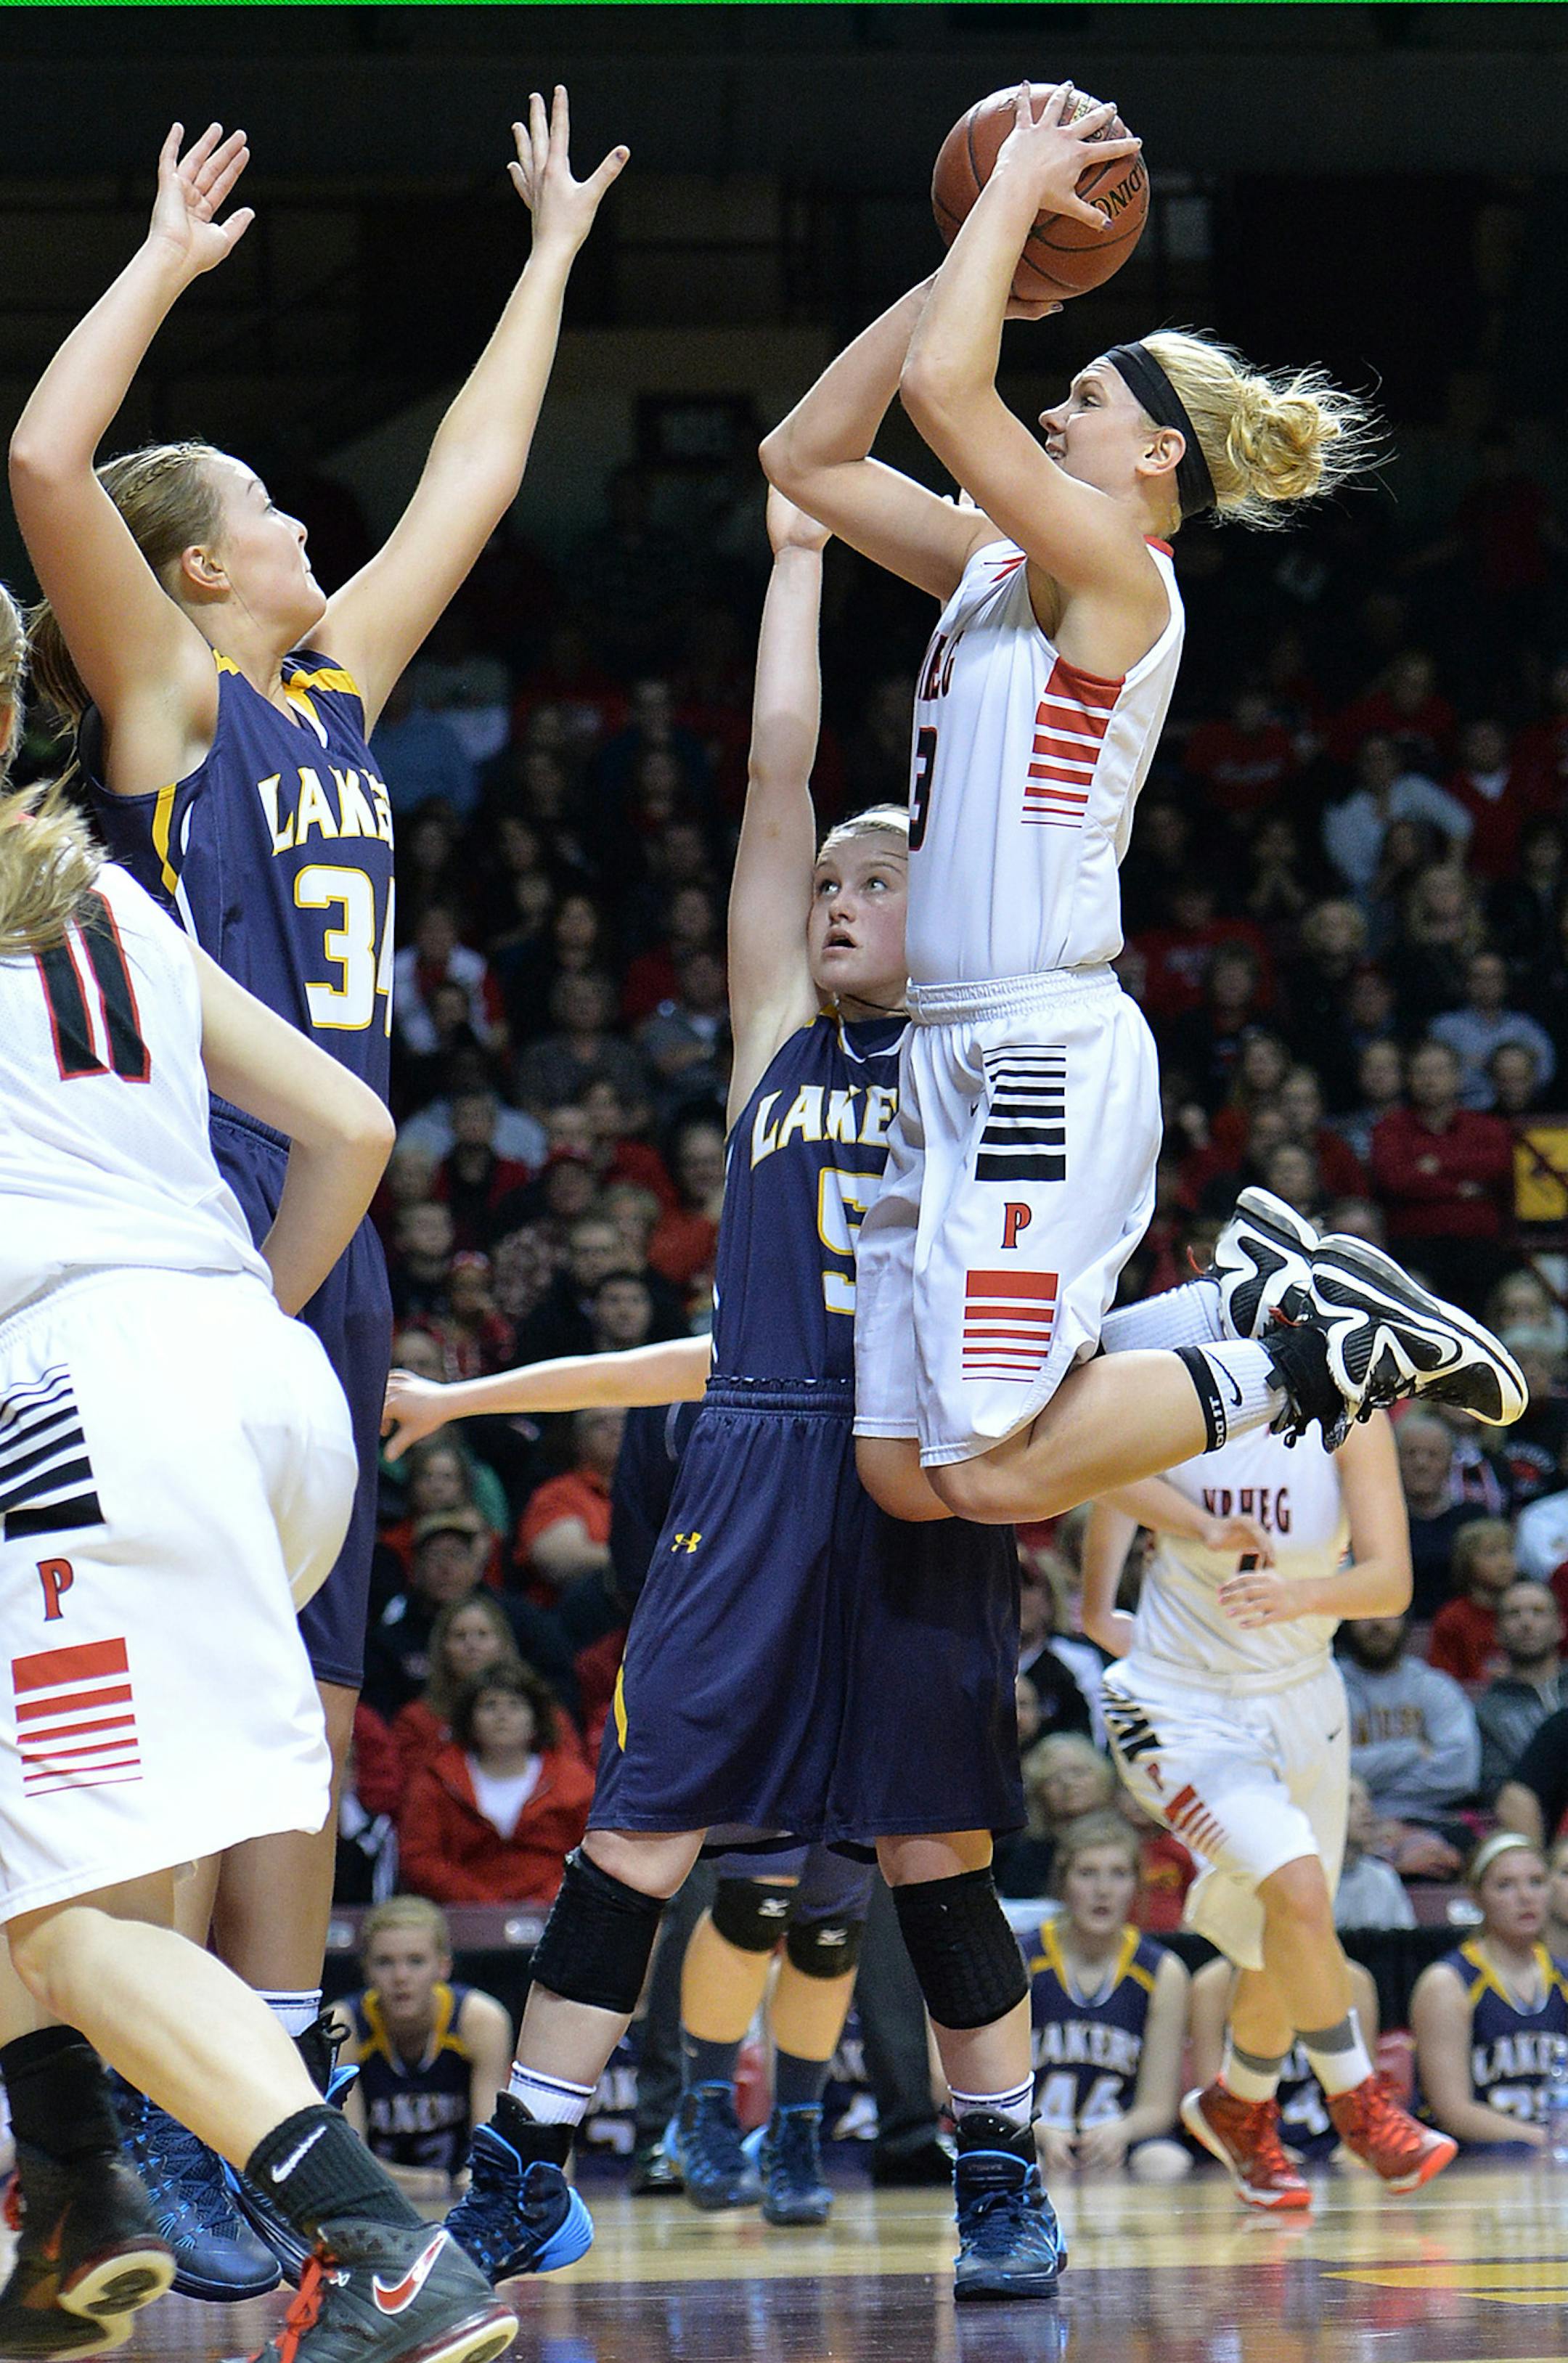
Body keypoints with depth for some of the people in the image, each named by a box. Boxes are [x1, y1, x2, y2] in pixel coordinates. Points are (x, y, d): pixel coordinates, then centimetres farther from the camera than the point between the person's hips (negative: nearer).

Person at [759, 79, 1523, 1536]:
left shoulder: (1117, 576, -8)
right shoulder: (999, 569, 17)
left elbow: (945, 389, -19)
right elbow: (809, 456, 21)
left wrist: (1017, 186, -7)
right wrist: (970, 255, 16)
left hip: (1046, 1061, -9)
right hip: (958, 1059, 9)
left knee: (992, 1473, -14)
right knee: (904, 1474, 3)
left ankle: (1312, 1353, 2)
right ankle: (1284, 1312, 12)